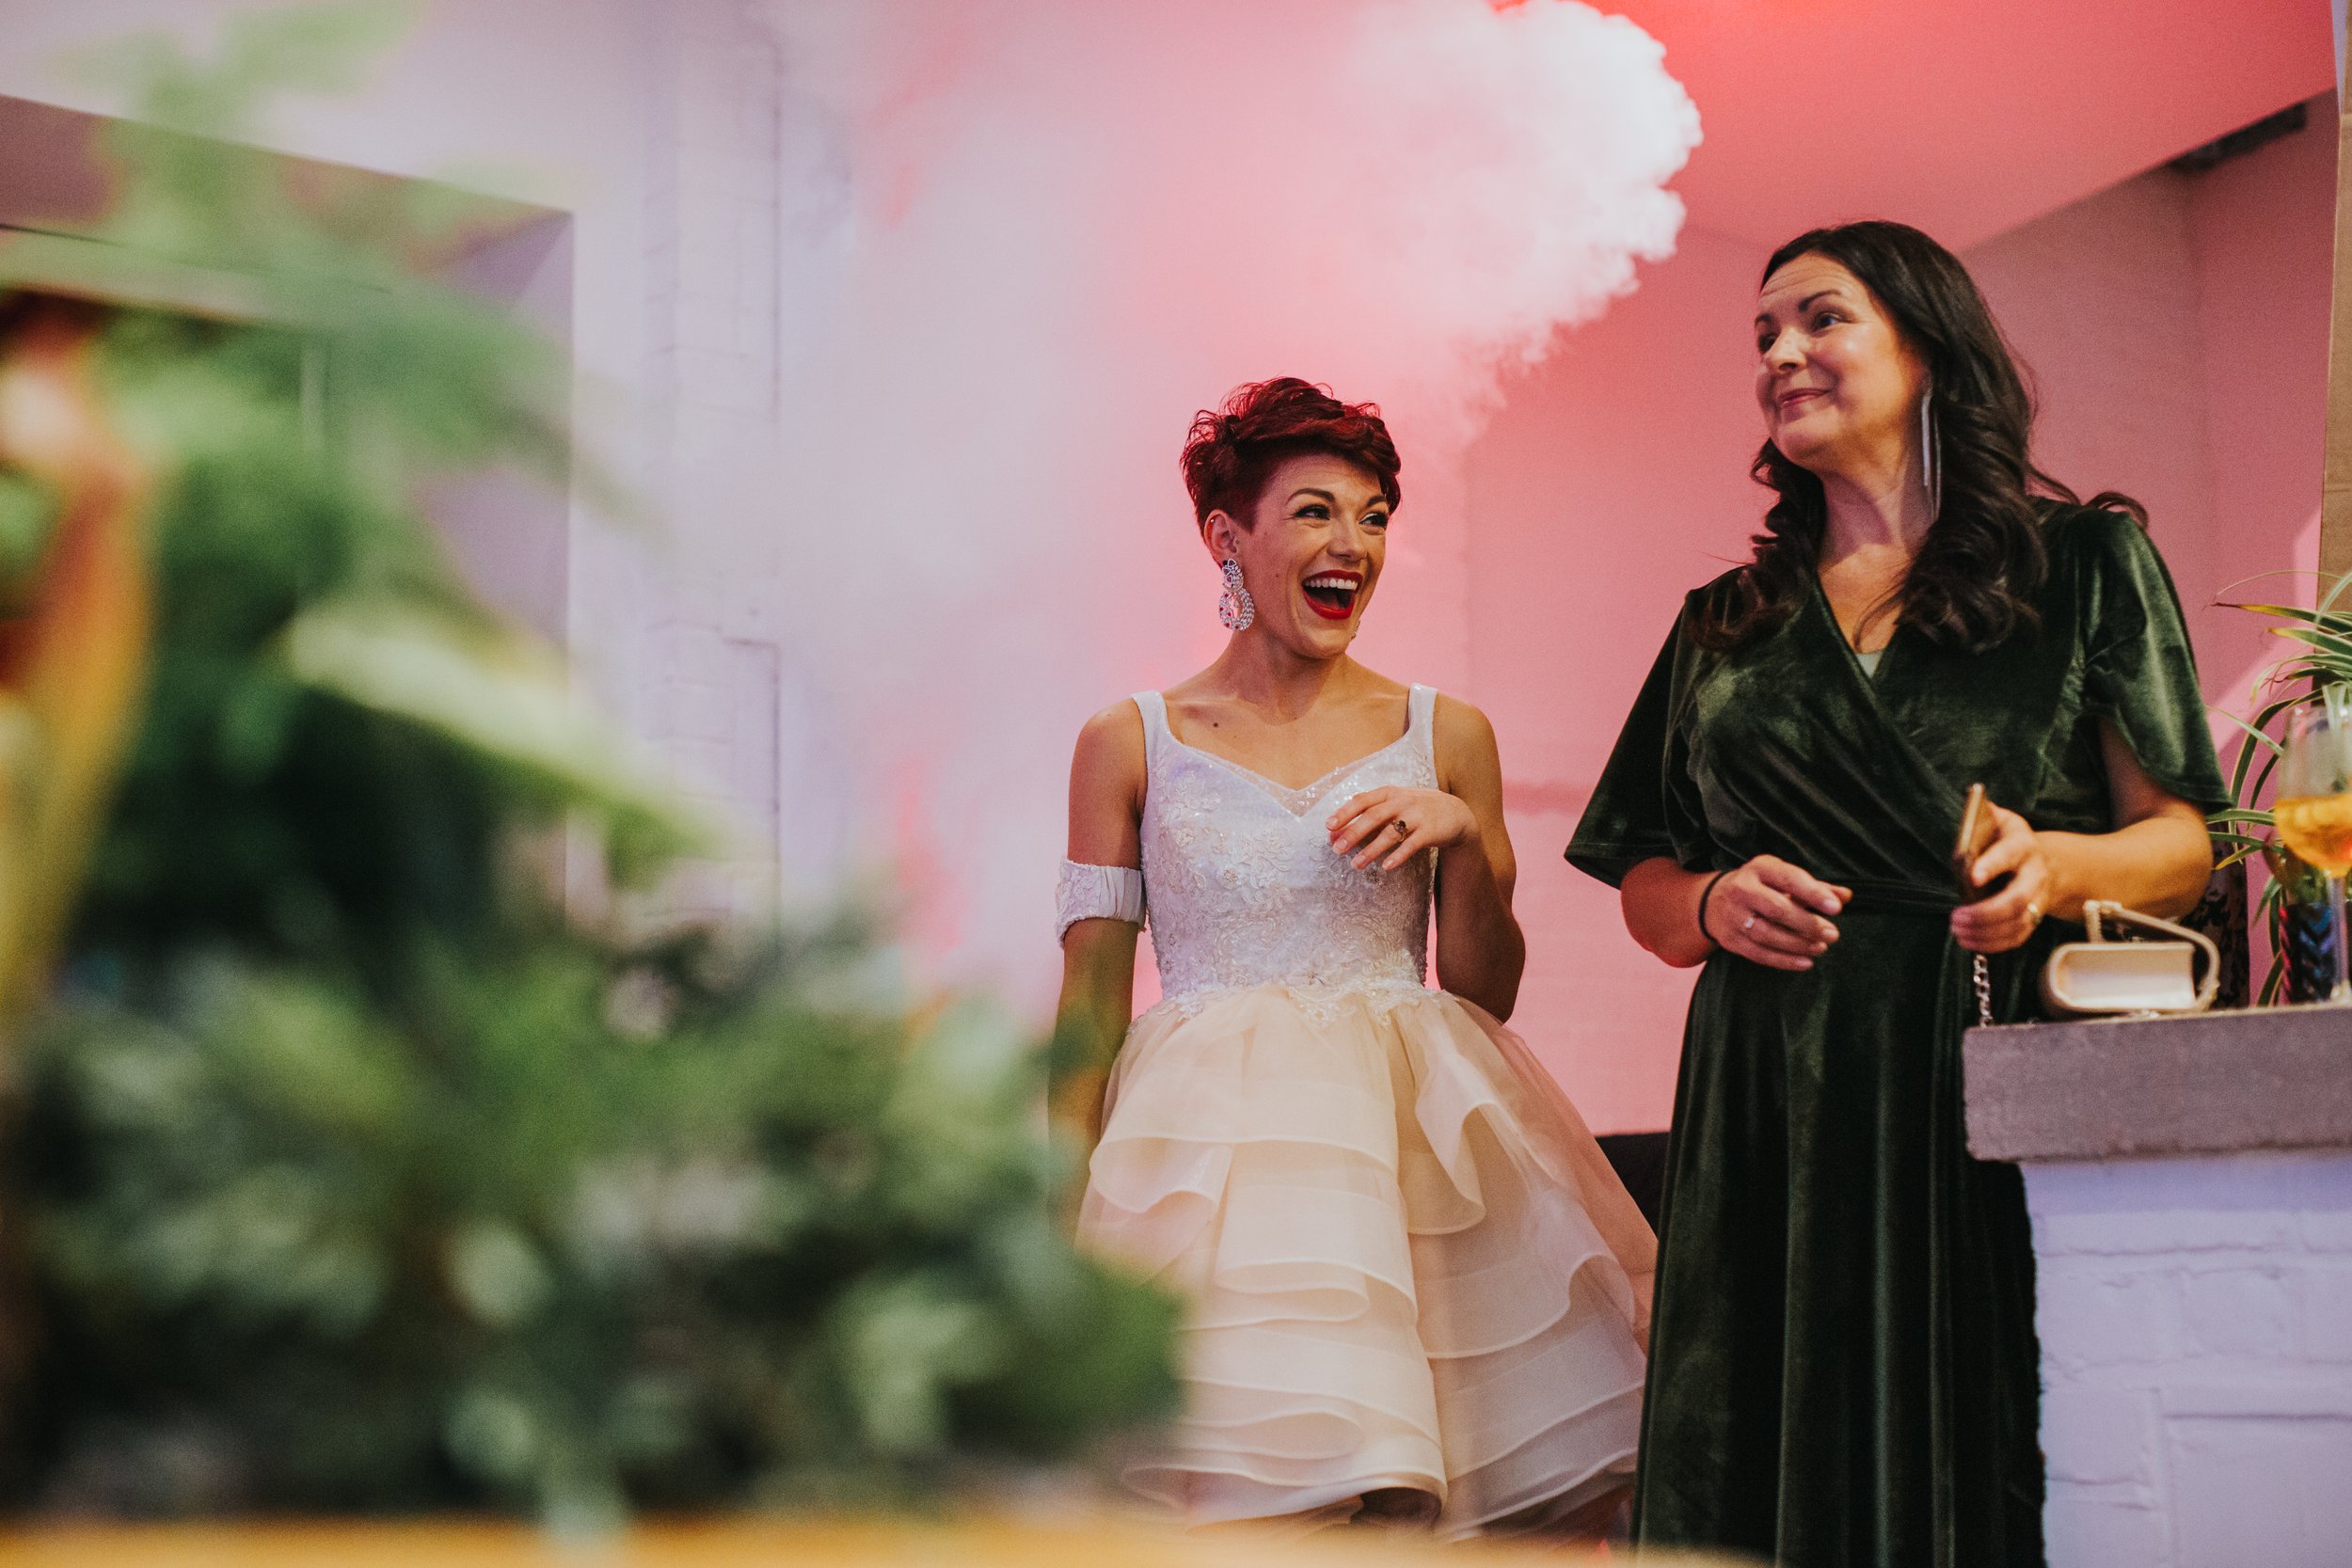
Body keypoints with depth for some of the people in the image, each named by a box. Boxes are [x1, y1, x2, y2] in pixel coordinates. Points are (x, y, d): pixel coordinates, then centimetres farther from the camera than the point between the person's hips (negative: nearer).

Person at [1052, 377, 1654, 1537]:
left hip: (1415, 1135, 3)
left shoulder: (1445, 736, 10)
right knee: (1263, 1514, -17)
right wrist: (1060, 1231, -1)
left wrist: (1465, 839, -5)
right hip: (1211, 1155, -2)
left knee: (1553, 1512, -8)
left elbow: (1488, 993, 12)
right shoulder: (1129, 744, 6)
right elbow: (1089, 1014, 6)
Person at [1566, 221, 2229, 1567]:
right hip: (1778, 1120, 3)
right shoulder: (1726, 624, 19)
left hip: (2004, 1094, -3)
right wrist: (1718, 904, -2)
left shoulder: (2084, 561, 10)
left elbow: (2182, 842, 5)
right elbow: (1645, 886, 20)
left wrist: (2056, 868, -16)